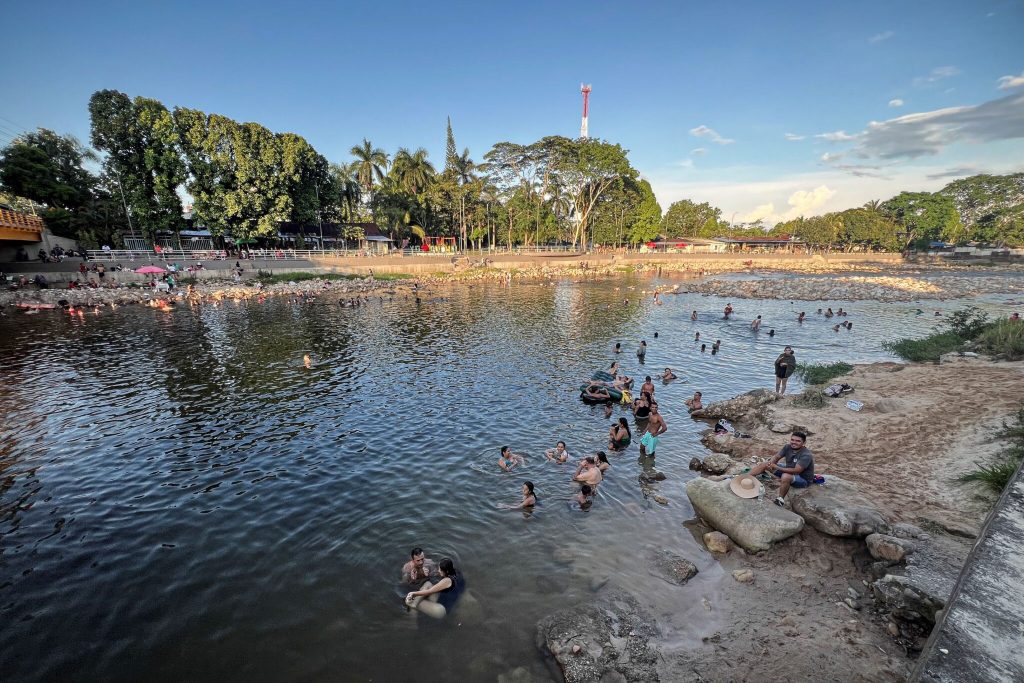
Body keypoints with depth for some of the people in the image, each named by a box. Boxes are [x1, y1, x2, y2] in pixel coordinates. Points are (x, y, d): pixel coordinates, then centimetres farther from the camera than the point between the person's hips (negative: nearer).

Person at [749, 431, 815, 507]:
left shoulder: (806, 455, -29)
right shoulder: (788, 447, -9)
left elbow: (796, 471, -36)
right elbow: (777, 457, -3)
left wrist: (777, 467, -36)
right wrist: (771, 463, -26)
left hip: (804, 479, -8)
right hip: (789, 471, 8)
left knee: (786, 476, -40)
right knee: (764, 464, 0)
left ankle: (780, 500, -20)